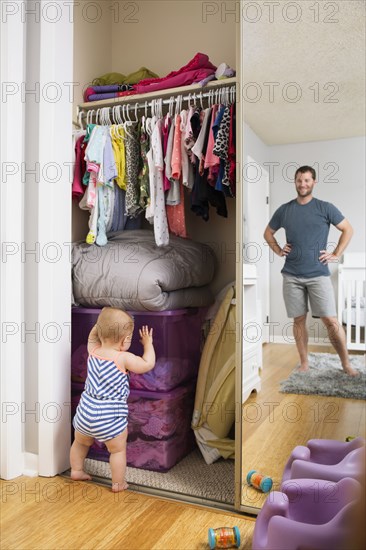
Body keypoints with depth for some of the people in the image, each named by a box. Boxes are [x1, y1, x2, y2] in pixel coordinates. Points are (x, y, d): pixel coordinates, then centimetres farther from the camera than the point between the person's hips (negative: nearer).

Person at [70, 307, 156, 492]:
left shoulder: (93, 350, -1)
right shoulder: (124, 358, -18)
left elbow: (92, 335, 22)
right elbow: (148, 364, -6)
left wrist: (103, 323, 15)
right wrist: (148, 343, 5)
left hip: (85, 412, 6)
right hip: (110, 417, -6)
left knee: (81, 442, 31)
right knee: (118, 450, 16)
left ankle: (76, 470, 46)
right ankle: (118, 483, 25)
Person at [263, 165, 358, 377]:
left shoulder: (325, 208, 0)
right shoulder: (284, 210, 6)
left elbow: (348, 229, 7)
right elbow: (268, 233, 20)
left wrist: (336, 254, 0)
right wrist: (278, 250, 6)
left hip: (318, 274, -2)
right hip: (292, 276, 2)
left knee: (331, 320, -4)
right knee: (299, 320, 7)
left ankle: (346, 363, 12)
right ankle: (304, 363, 18)